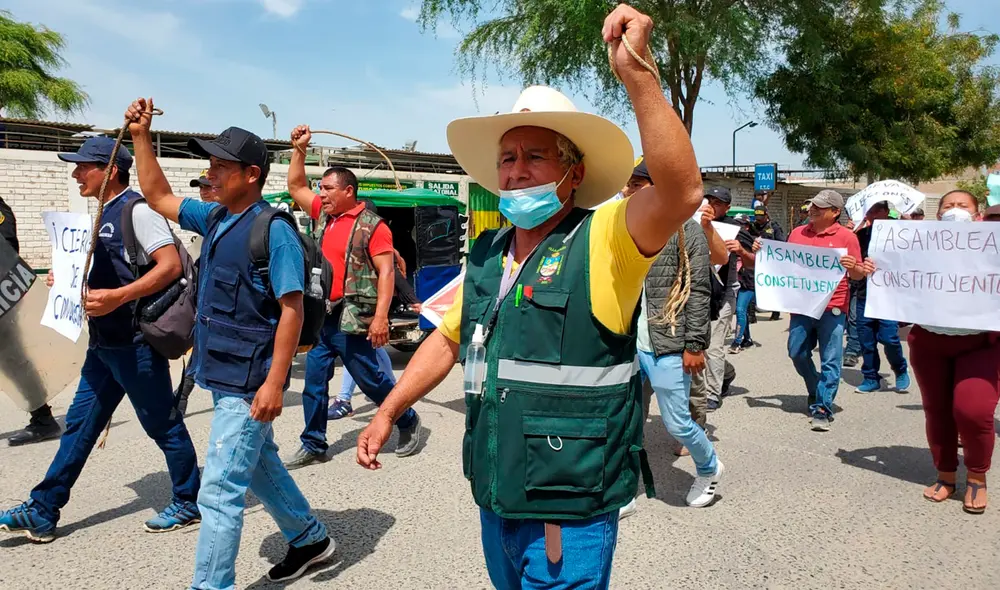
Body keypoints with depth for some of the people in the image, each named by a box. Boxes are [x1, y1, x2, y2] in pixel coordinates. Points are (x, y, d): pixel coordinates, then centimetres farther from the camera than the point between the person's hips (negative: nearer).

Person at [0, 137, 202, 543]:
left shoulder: (137, 209, -13)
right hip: (103, 342, 10)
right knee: (79, 426, 14)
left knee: (163, 425, 3)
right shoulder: (103, 214, 15)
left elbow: (170, 265, -24)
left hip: (134, 342, -10)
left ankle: (187, 503, 18)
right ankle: (42, 513, 24)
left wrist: (117, 297, -29)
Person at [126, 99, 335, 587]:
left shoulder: (273, 231, -16)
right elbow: (158, 196, 22)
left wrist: (274, 383, -22)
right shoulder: (215, 218, 8)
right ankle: (310, 540, 40)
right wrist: (141, 135, 15)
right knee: (260, 468, 22)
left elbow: (291, 310, -19)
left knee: (220, 491, -3)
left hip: (248, 384, -9)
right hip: (224, 376, 9)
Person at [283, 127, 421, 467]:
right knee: (314, 382, 9)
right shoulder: (325, 215, 11)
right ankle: (313, 446, 21)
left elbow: (386, 272, -16)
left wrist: (381, 317, -24)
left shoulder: (372, 226, -10)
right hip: (322, 316, 7)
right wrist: (299, 149, 12)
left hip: (353, 320, -7)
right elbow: (296, 187, 22)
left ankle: (408, 422, 25)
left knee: (370, 379, 4)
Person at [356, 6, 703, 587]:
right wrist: (388, 413, 14)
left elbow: (683, 192, -31)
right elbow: (449, 339, 17)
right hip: (494, 503, 7)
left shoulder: (603, 241, -13)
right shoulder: (487, 256, 6)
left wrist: (637, 72, -34)